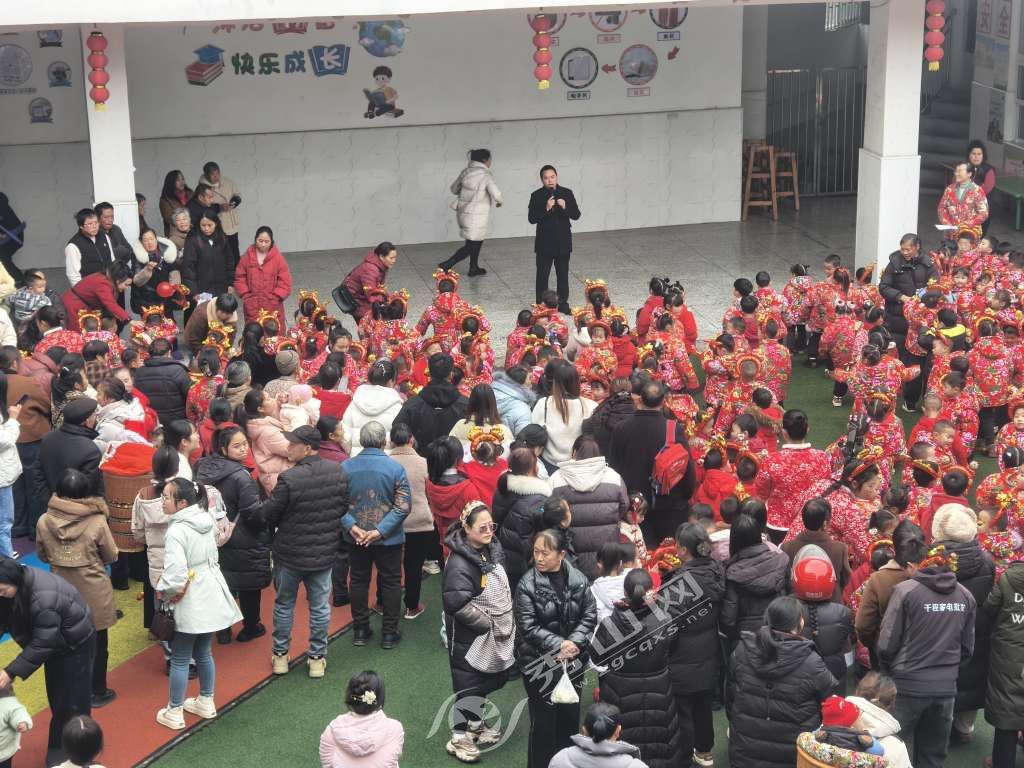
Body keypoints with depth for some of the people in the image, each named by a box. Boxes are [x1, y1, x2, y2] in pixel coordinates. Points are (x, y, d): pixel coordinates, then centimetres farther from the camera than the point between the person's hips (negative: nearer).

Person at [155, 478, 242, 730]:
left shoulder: (176, 531, -24)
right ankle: (206, 703, 33)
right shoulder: (206, 521, 1)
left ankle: (174, 713, 16)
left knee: (179, 658, 7)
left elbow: (175, 575, -31)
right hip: (211, 597, 7)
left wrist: (164, 591, -10)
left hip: (190, 604, -7)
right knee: (204, 653, 21)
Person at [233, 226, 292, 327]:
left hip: (273, 307, -2)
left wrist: (275, 297, -10)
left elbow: (285, 281, -4)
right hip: (252, 307, 2)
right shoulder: (247, 257, 1)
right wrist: (246, 296, -4)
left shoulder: (278, 258, -4)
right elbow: (239, 278, 6)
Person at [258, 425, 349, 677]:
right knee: (320, 606, 14)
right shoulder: (339, 472, -8)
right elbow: (345, 508, 4)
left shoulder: (289, 479, -25)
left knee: (284, 605, 16)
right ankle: (317, 658, 21)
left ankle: (280, 656, 26)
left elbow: (267, 515, -16)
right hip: (325, 552, 3)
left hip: (290, 554, -3)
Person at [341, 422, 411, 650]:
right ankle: (389, 633, 15)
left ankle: (360, 630, 23)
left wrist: (351, 526, -13)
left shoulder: (345, 467, -6)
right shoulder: (395, 468, -12)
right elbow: (402, 506, -17)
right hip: (389, 538, -2)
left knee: (359, 581, 15)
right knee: (390, 582, 10)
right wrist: (380, 531, -18)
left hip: (356, 538, 2)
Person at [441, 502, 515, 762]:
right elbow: (457, 603, -31)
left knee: (486, 681, 21)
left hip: (494, 636, 8)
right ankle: (459, 737, 16)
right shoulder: (459, 562, -25)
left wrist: (507, 621, 8)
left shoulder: (493, 549, 1)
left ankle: (476, 724, 40)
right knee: (468, 684, 2)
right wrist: (487, 624, -22)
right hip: (470, 638, -8)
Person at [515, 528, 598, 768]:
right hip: (539, 663, -3)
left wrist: (574, 643, -16)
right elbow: (528, 627, -15)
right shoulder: (528, 584, -13)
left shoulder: (578, 580, -4)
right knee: (543, 720, 2)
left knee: (570, 715, 16)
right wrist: (558, 645, -21)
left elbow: (590, 615, -1)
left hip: (573, 660, 3)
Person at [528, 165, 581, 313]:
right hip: (544, 244, -2)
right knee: (542, 275, 3)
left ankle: (563, 303, 21)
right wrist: (546, 209, -25)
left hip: (563, 242, 2)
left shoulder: (567, 193, 0)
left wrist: (565, 207, -20)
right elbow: (532, 218, -11)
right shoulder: (537, 196, -5)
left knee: (563, 274, 10)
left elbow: (576, 215, -2)